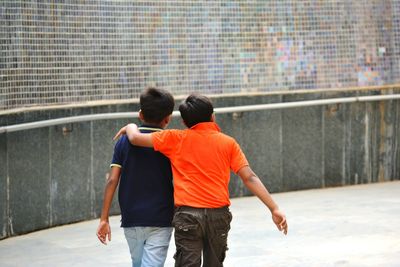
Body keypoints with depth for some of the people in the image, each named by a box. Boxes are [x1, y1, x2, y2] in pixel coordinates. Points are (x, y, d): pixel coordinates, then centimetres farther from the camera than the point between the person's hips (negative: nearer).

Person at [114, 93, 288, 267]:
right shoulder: (227, 143, 6)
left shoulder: (176, 139, 3)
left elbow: (135, 138, 2)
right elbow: (249, 178, -1)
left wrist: (131, 127, 26)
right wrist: (274, 208, -2)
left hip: (187, 215, -2)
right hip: (219, 215, 2)